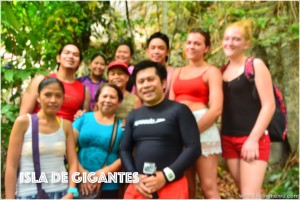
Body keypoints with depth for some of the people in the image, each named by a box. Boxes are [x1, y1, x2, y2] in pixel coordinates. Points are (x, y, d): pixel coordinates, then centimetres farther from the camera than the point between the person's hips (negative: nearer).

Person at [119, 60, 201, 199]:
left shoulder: (179, 110, -1)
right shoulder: (133, 116, 13)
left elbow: (194, 148, -7)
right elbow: (124, 150, 12)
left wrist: (166, 175, -14)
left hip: (172, 187, -4)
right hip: (138, 188, 4)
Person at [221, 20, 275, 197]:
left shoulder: (256, 65, -4)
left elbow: (269, 105, -10)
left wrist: (253, 139, -16)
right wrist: (224, 137, 7)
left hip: (252, 139, -5)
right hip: (228, 140, 5)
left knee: (250, 195, -9)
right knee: (246, 193, 10)